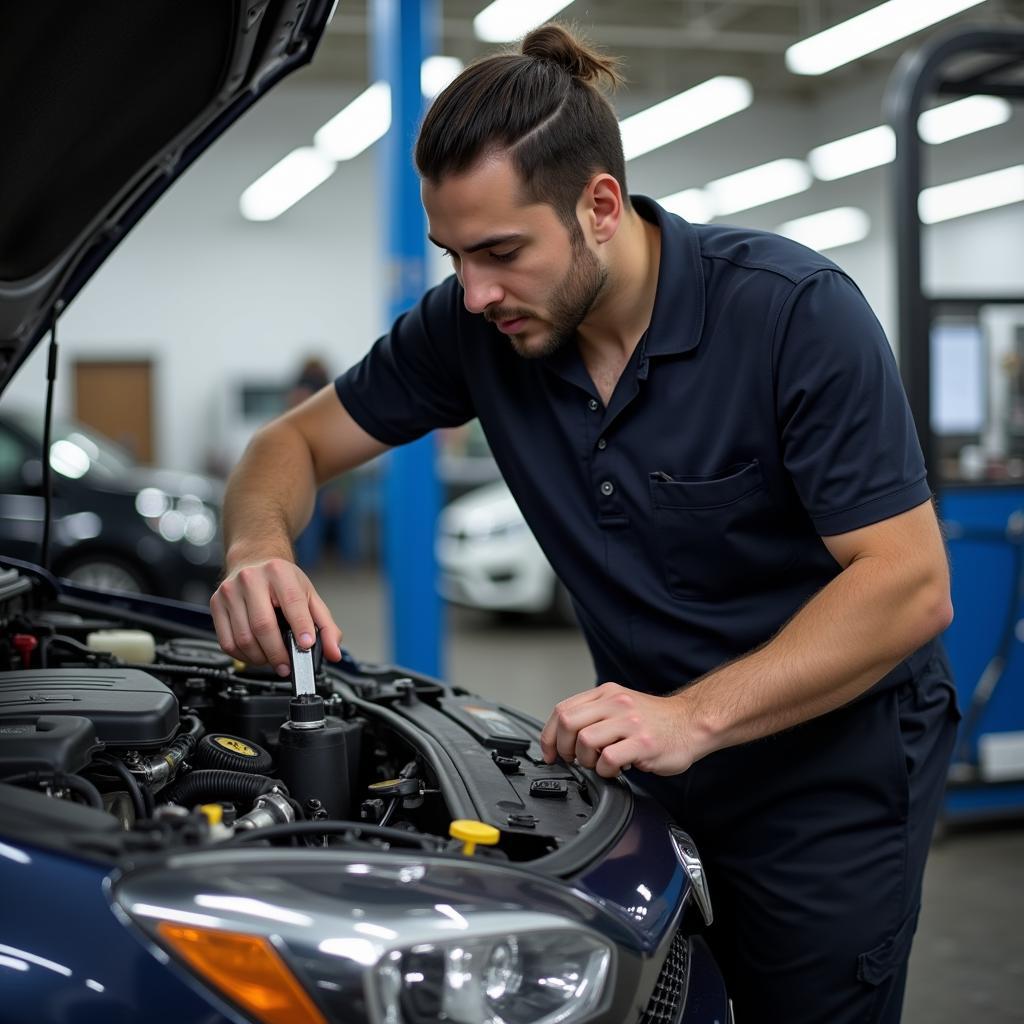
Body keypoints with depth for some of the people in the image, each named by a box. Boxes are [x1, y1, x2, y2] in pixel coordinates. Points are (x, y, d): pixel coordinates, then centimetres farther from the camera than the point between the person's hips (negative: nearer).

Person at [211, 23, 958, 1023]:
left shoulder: (796, 311, -23)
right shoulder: (471, 327, -9)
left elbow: (910, 582, -24)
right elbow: (298, 442, 2)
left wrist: (694, 716, -34)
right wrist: (258, 548, -22)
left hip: (832, 761, -4)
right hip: (663, 746, 5)